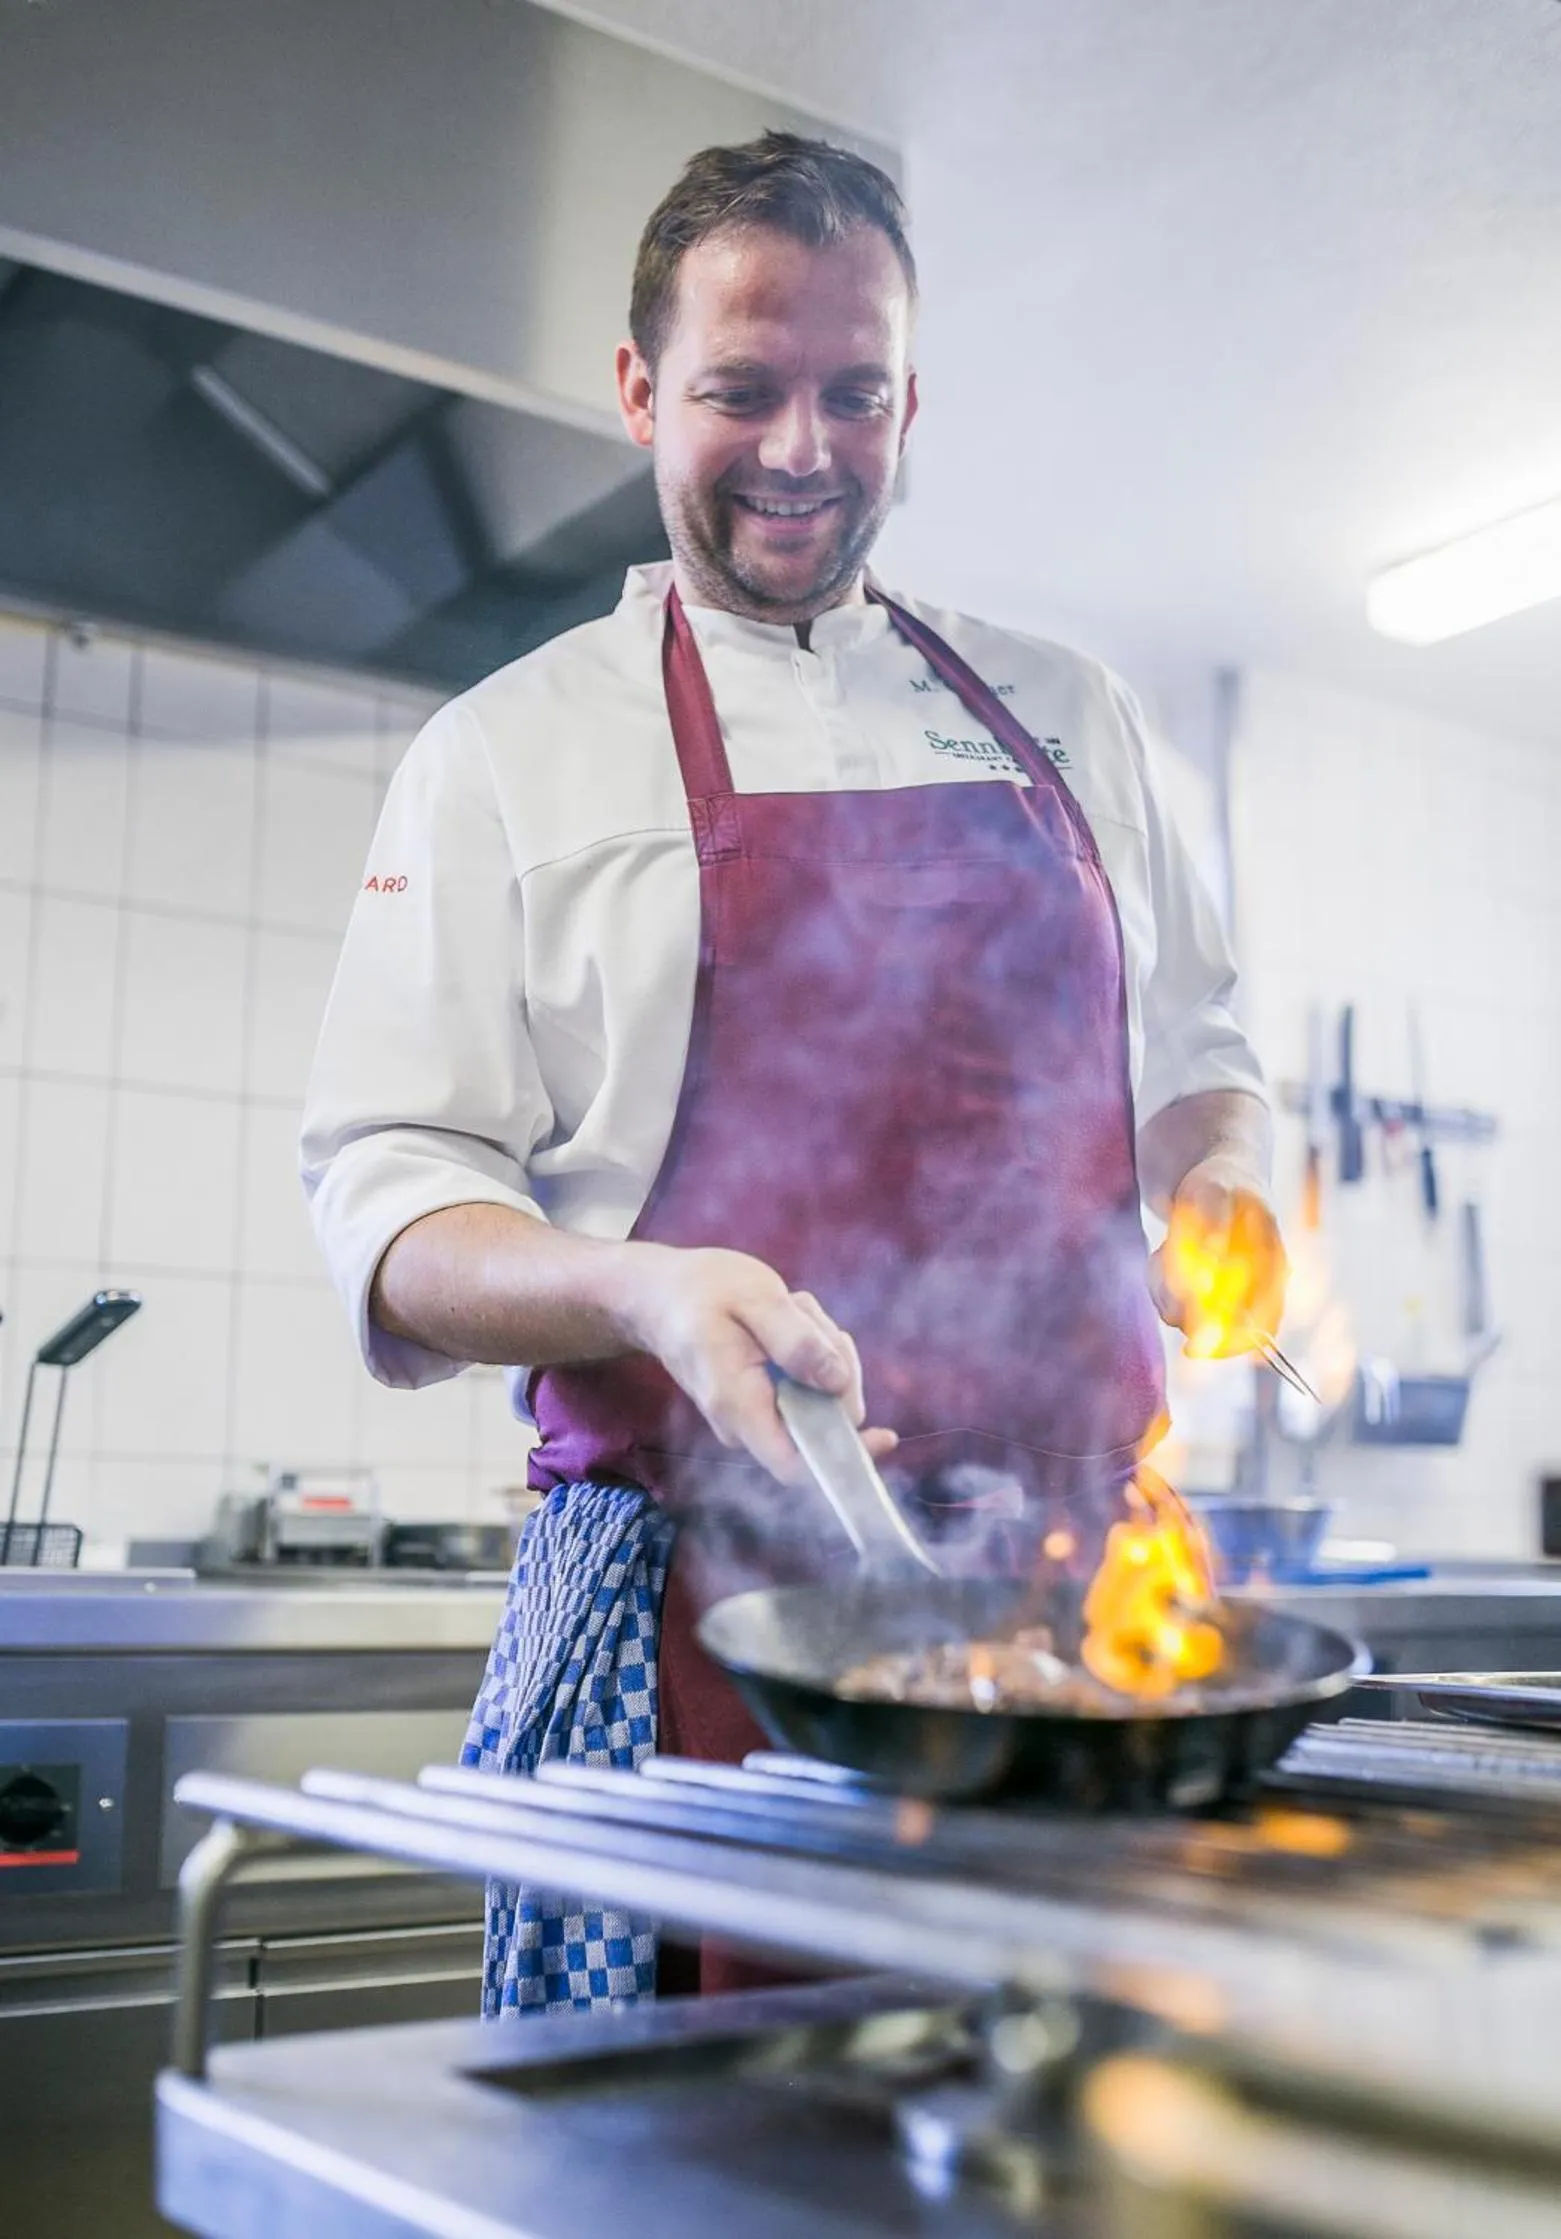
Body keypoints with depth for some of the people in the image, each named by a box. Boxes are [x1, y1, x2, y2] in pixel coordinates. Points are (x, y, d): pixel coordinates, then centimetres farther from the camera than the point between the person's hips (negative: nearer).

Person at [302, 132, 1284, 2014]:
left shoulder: (1064, 720, 16)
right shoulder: (507, 754, 6)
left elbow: (1194, 1055, 24)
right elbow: (391, 1210, 0)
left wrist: (1222, 1182, 1)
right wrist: (647, 1291, -20)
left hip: (1083, 1582, 3)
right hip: (707, 1622, -2)